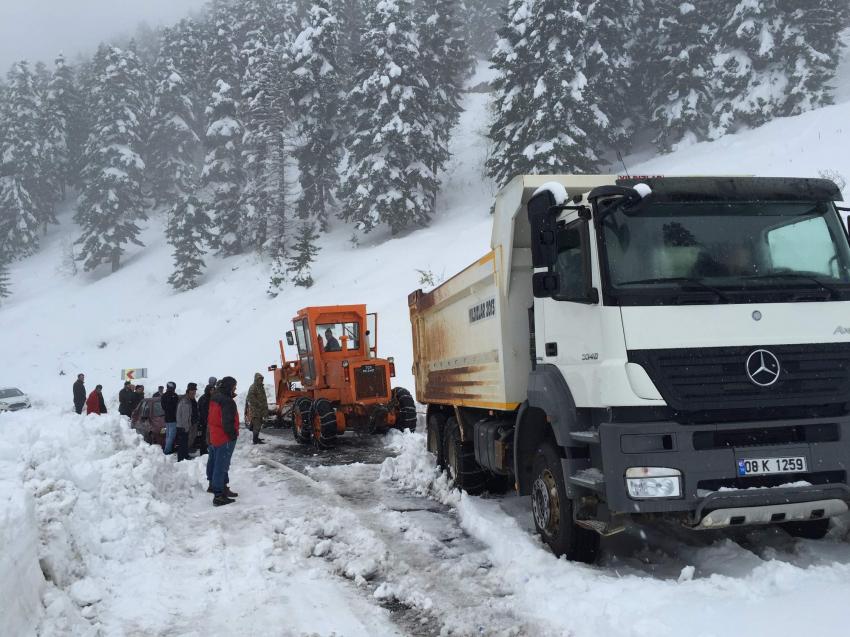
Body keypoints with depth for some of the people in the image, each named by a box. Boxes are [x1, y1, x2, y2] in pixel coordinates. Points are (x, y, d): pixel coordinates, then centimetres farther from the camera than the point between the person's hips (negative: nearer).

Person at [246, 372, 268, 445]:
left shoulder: (261, 387, 18)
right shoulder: (253, 387, -11)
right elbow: (251, 398, -20)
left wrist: (265, 408, 20)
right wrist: (258, 404, -21)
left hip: (261, 409, 9)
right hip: (255, 409, -9)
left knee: (258, 424, 15)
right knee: (256, 424, -11)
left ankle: (256, 438, 24)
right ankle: (255, 440, -11)